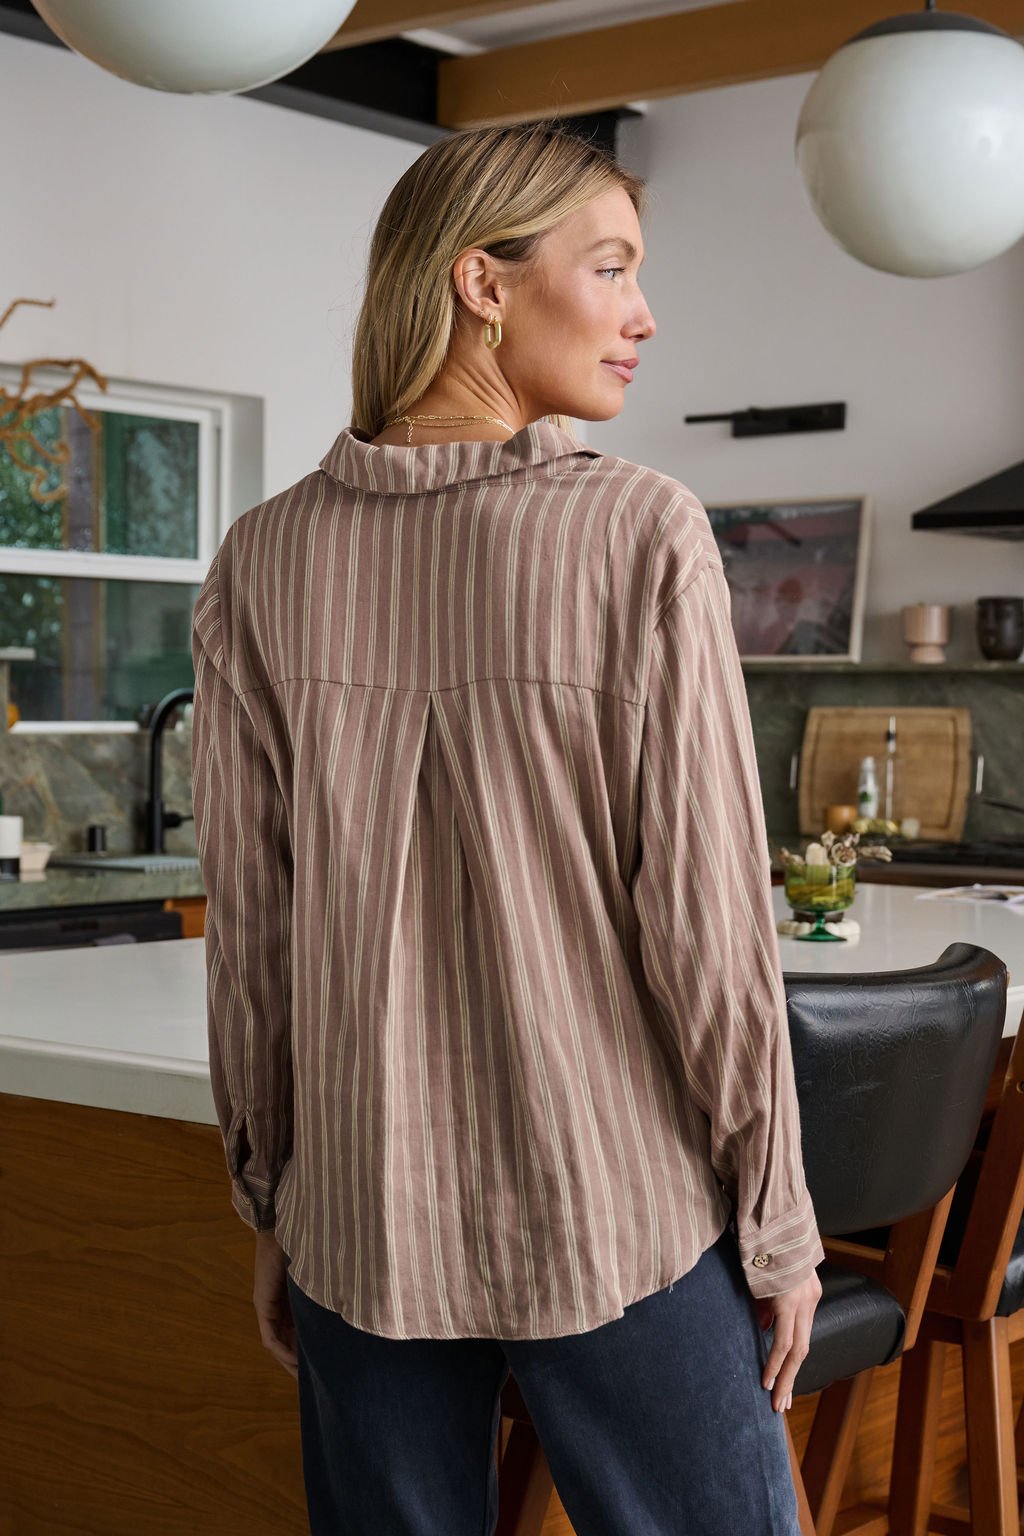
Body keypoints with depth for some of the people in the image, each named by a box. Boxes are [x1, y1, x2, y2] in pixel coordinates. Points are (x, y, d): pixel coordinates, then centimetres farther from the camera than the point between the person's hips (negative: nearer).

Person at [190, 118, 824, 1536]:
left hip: (362, 1227, 4)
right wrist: (777, 1227, -1)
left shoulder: (264, 566, -2)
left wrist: (271, 1210, 12)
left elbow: (248, 938, 1)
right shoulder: (643, 537, -13)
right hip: (615, 1226, -3)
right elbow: (704, 919, -12)